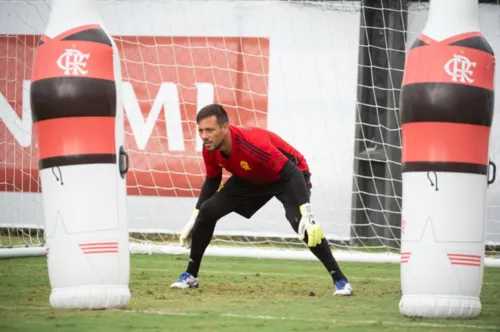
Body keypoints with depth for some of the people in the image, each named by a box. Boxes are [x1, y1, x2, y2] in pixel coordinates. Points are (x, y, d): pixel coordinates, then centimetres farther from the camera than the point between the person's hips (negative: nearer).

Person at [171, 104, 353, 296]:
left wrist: (307, 215, -50)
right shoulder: (210, 149, -19)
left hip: (288, 176, -7)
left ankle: (340, 280, -20)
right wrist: (194, 219, 3)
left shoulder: (252, 143, -40)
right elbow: (212, 180, 3)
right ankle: (190, 276, 10)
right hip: (250, 179, 7)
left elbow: (292, 173, -41)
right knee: (207, 211, -6)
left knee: (300, 222, -31)